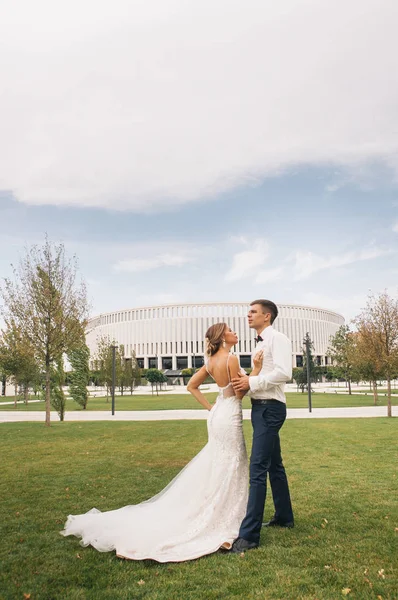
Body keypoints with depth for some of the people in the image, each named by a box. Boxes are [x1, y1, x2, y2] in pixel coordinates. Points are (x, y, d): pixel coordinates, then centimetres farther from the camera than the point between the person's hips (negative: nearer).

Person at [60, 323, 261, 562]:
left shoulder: (211, 361, 8)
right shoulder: (231, 358, -17)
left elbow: (192, 386, 14)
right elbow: (240, 393, -15)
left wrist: (211, 408, 13)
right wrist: (257, 369, -6)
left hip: (217, 416, 8)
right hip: (229, 418, -8)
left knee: (214, 470, 19)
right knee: (228, 471, 2)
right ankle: (221, 524, 11)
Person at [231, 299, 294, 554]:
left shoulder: (277, 338, -11)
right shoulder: (261, 343, 17)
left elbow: (283, 373, -23)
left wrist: (251, 382, -18)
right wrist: (246, 383, -1)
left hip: (270, 408, -10)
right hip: (261, 407, 10)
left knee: (258, 469, -11)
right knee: (274, 465, 19)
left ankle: (249, 534, -8)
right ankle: (284, 516, 34)